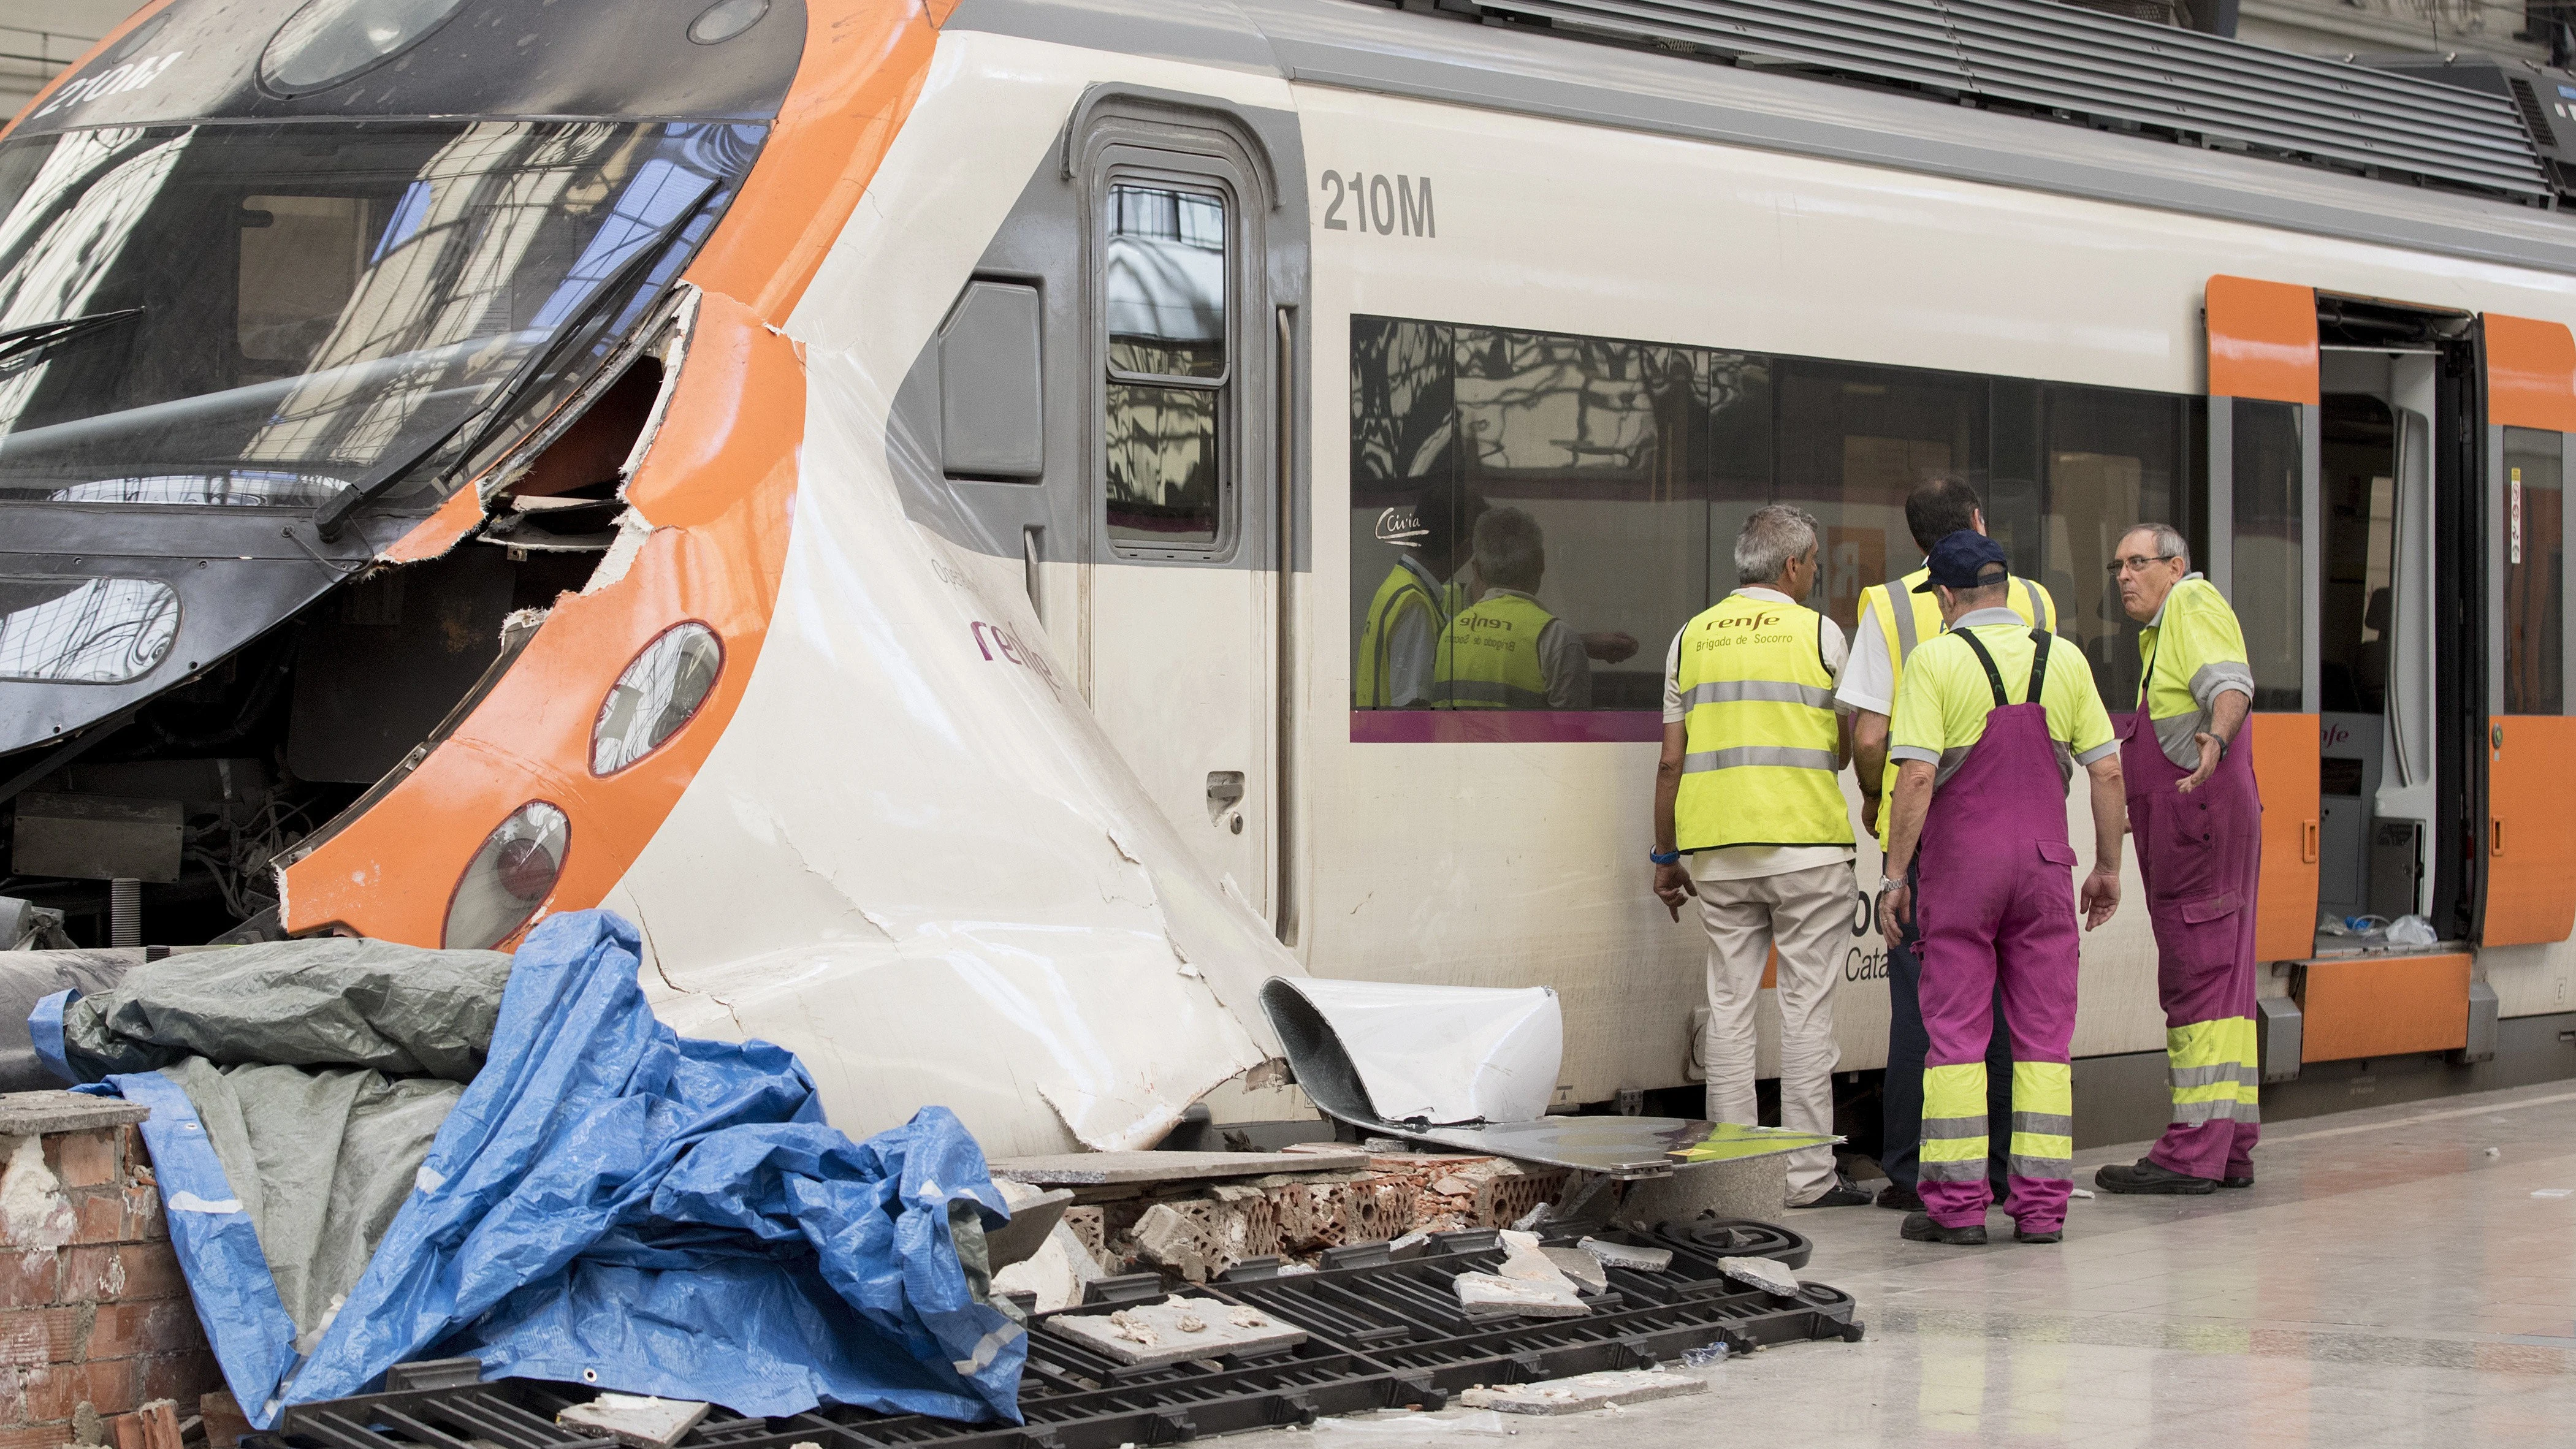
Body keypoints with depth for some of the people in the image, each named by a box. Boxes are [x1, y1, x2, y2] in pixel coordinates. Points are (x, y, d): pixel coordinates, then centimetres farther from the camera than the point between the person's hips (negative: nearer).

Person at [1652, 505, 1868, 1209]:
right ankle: (1808, 1175, 1)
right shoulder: (1818, 633, 0)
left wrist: (1665, 856, 15)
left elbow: (1671, 764, 8)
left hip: (1718, 852, 3)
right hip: (1806, 844, -3)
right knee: (1806, 1008, 0)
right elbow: (1844, 750, 5)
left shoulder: (1691, 638, 9)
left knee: (1729, 1006, 6)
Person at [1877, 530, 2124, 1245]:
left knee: (1955, 1029, 2)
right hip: (2043, 862, 3)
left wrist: (1895, 875, -7)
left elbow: (1917, 776, -13)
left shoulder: (1936, 660, -6)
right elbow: (2107, 770, 5)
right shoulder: (2064, 658, 5)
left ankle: (1956, 1202, 0)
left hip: (1958, 863, -3)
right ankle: (2042, 1202, 4)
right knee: (2043, 1032, 6)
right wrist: (2108, 866, 14)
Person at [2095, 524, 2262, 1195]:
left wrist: (2215, 737, -44)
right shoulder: (2164, 629, 24)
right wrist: (2137, 805, 41)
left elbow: (2232, 685, -25)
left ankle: (2193, 1151, -14)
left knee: (2198, 978, -12)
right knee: (2220, 981, 10)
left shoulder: (2194, 602, -7)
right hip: (2193, 829, 11)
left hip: (2201, 821, -11)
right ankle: (2230, 1149, 13)